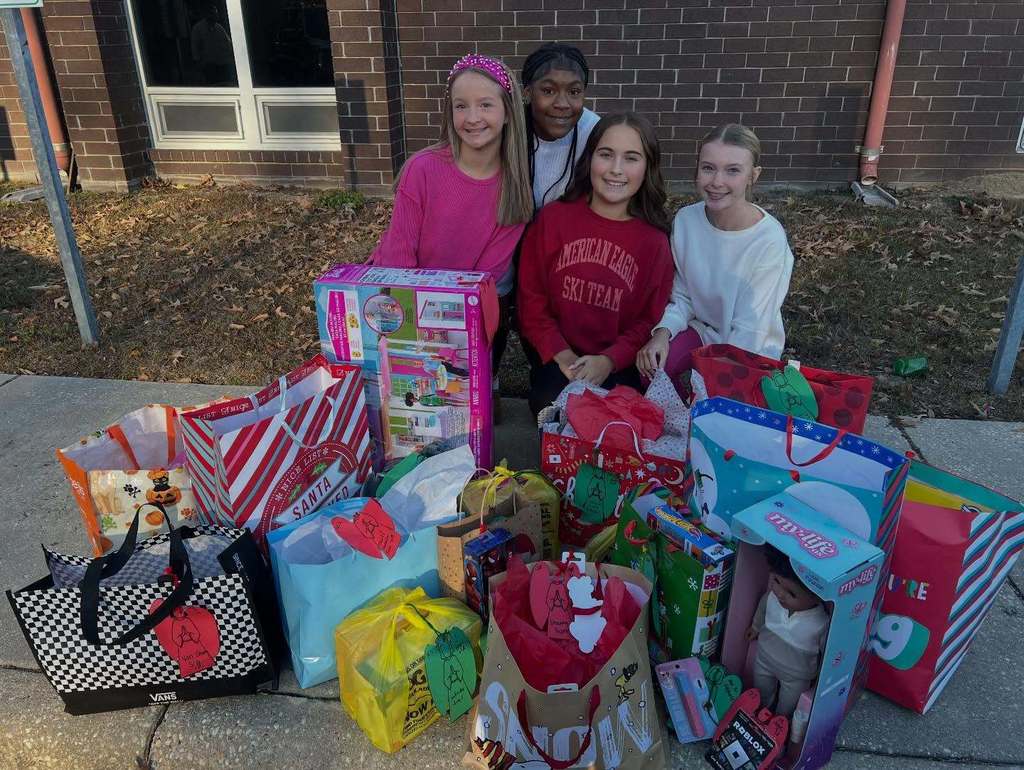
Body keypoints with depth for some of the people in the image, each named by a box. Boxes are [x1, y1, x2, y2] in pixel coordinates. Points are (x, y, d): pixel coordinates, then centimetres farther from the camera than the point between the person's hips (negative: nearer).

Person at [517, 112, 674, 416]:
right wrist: (561, 354, -12)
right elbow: (531, 297, -1)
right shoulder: (552, 218, -3)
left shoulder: (654, 240, -1)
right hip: (555, 358, 0)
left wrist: (608, 361, -18)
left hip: (617, 365, 0)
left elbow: (649, 320, -1)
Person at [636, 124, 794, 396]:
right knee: (652, 365, -21)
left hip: (752, 349, -3)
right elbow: (682, 297, -2)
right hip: (702, 328, 4)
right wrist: (663, 332, -20)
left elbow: (748, 330, -20)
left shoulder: (769, 240, -25)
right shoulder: (685, 220, -11)